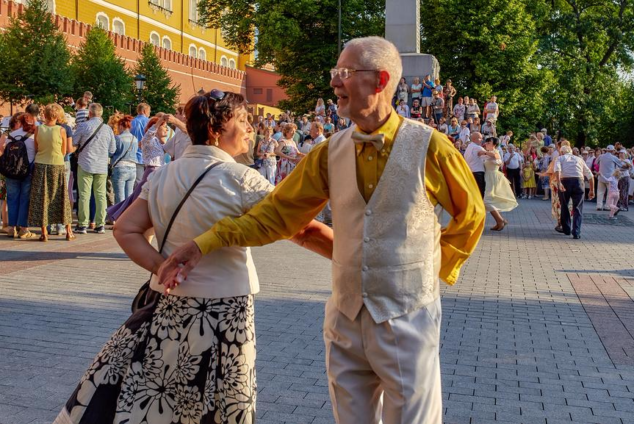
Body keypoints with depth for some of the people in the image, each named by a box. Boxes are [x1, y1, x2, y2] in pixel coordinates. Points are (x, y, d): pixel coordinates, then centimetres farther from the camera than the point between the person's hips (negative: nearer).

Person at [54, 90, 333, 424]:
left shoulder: (162, 176, 4)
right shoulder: (240, 179, -13)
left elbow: (126, 231, 2)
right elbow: (303, 230, -14)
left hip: (168, 305, 6)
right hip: (221, 311, -5)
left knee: (130, 396, 16)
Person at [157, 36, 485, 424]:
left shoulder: (428, 146, -10)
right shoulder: (332, 151, 1)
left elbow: (471, 215, 4)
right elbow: (279, 210, 3)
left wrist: (441, 268, 5)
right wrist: (207, 242, -3)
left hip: (406, 320, -4)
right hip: (346, 318, 4)